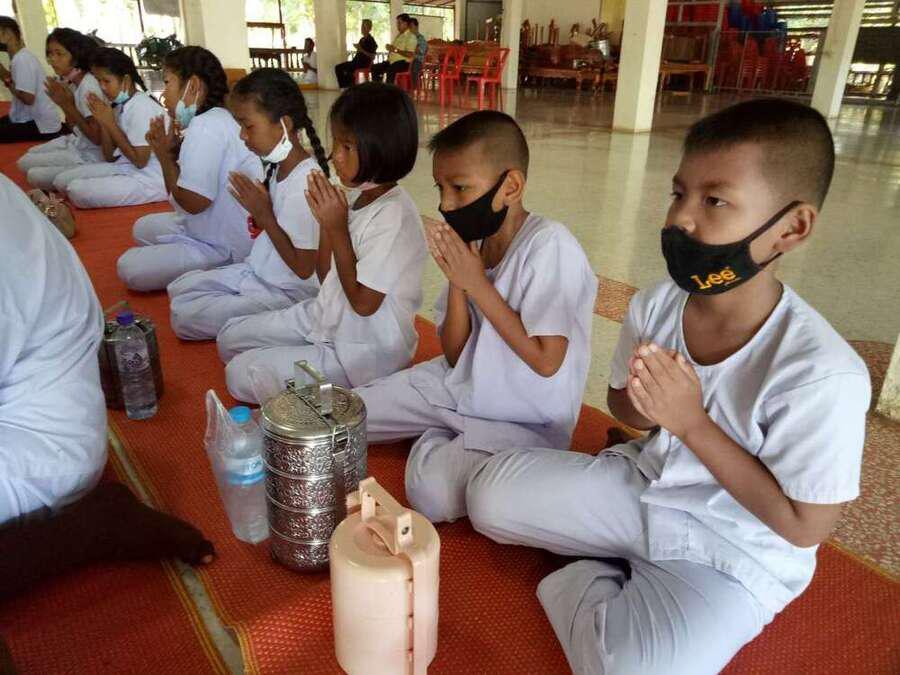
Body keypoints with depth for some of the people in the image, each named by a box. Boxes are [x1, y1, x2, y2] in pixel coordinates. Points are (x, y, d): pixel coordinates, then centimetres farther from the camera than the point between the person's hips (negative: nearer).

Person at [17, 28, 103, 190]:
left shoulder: (89, 87, -23)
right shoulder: (71, 82, 4)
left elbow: (97, 138, -24)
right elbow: (74, 124, 12)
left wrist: (67, 105, -21)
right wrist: (63, 102, -5)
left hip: (90, 154, -10)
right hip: (76, 142, 10)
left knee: (25, 164, -6)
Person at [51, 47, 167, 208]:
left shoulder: (142, 107, -16)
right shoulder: (119, 104, 9)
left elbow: (140, 161, -20)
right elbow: (110, 157, 10)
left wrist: (110, 123, -14)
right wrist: (103, 122, -5)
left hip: (150, 179, -9)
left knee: (78, 190, -21)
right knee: (61, 180, 4)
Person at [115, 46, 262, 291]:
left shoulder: (205, 126, -23)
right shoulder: (214, 120, 8)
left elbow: (193, 202, -25)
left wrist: (165, 155, -11)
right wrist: (168, 152, -5)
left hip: (222, 248, -11)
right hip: (212, 226, 11)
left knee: (128, 267, -8)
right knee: (144, 227, 28)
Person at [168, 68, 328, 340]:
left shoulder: (306, 184, -26)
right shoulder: (277, 167, 0)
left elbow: (304, 269, -23)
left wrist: (264, 215, -22)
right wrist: (258, 211, -8)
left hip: (286, 293, -9)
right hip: (258, 271, 9)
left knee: (184, 317, -8)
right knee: (179, 288, 13)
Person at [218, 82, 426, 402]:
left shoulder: (394, 215, -25)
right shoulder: (356, 195, 1)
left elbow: (363, 303, -24)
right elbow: (326, 276, 7)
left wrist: (337, 228, -22)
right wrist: (325, 221, -8)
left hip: (365, 349, -9)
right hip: (327, 318, 9)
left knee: (241, 374, -9)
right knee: (230, 338, 14)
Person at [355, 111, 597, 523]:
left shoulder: (550, 247, -22)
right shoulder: (473, 242, -3)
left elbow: (545, 361, -25)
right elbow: (455, 356, 0)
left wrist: (477, 283, -22)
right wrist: (457, 282, -17)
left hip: (527, 421, -6)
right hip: (462, 388, 7)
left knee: (433, 488, -29)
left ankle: (435, 442, 2)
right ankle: (445, 438, 16)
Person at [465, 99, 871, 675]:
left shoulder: (820, 373, -29)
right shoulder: (653, 306, -12)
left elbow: (804, 527, -19)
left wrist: (691, 421, -27)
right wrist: (642, 407, -21)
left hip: (732, 554, -4)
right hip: (641, 486, 5)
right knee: (490, 492, -3)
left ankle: (583, 583, 3)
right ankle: (617, 575, 6)